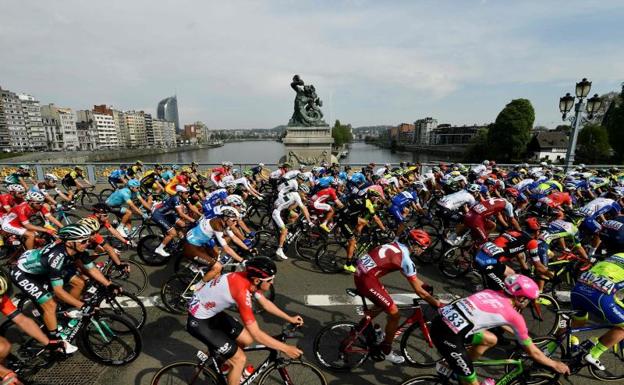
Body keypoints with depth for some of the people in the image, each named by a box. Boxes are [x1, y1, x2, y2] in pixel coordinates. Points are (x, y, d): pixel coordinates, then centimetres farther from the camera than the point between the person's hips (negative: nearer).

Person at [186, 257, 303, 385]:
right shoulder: (242, 291, -35)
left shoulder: (249, 279, -10)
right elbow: (256, 334, -30)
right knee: (240, 359, -5)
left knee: (247, 340, 12)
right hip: (198, 321, -8)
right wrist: (285, 348, -21)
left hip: (212, 312, 8)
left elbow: (265, 303, 7)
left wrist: (289, 318, 11)